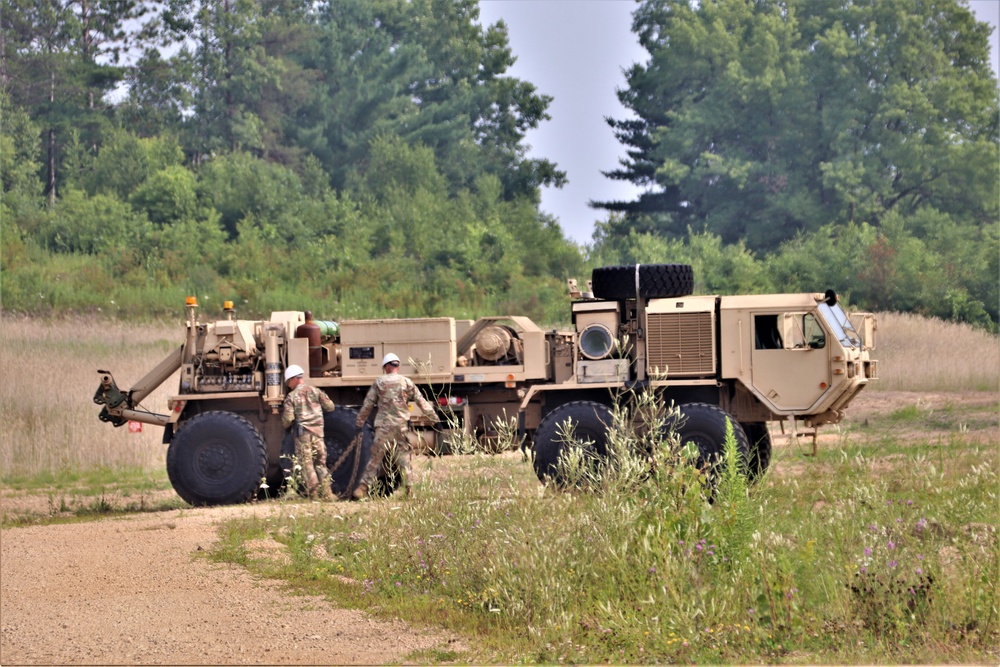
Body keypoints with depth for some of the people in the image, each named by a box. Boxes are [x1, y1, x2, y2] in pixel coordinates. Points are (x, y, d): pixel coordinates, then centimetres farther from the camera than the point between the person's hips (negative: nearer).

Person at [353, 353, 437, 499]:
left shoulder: (379, 383, 4)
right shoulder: (407, 382, 4)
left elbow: (367, 405, 7)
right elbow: (422, 402, 5)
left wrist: (360, 423, 15)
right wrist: (434, 418, 11)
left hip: (383, 426, -1)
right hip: (401, 426, 1)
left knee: (375, 458, 2)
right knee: (403, 457, 8)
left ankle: (363, 487, -2)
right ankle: (409, 486, 3)